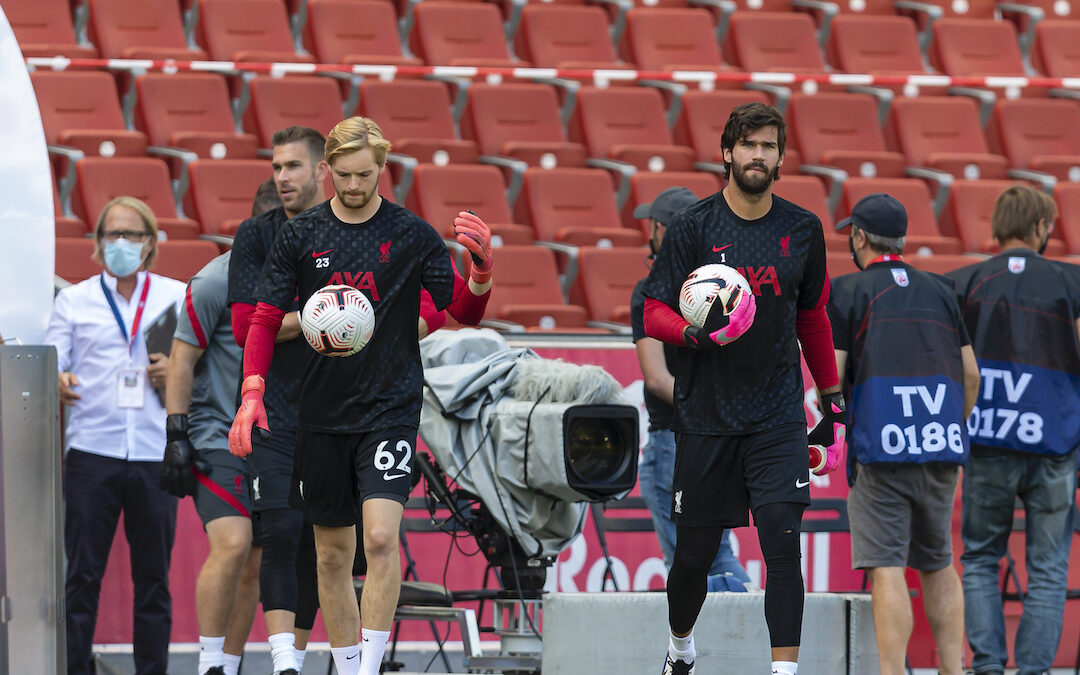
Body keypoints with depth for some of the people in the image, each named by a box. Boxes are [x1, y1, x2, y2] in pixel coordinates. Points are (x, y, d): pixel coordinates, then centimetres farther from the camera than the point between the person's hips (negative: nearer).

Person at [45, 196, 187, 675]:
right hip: (91, 452, 0)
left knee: (153, 578, 2)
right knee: (82, 576, -4)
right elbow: (52, 364, 8)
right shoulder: (73, 300, 13)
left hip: (155, 454, 0)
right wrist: (57, 384, -15)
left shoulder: (178, 297, 13)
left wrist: (178, 373, -7)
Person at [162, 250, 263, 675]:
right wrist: (176, 435, -14)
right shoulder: (218, 281, -9)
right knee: (232, 544, -21)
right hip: (216, 434, -7)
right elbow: (182, 358, -9)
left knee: (255, 563, 5)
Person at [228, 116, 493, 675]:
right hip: (322, 413, 3)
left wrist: (482, 267, -19)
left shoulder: (412, 236, -1)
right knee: (332, 554, 9)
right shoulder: (300, 236, 2)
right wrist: (252, 394, -9)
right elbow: (264, 320, 4)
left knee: (381, 536, -19)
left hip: (390, 408, -3)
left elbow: (464, 311, 2)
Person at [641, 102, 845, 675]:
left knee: (782, 541, -14)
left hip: (777, 417, 1)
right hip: (704, 416, -1)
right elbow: (655, 314, -3)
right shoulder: (692, 227, -3)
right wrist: (697, 332, -25)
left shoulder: (802, 230, 6)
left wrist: (832, 402, 19)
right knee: (695, 552, 7)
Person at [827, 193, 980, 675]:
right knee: (938, 565, 16)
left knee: (887, 570, -9)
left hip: (880, 448, -5)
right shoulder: (939, 291, 15)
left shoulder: (847, 291, 1)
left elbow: (830, 375, -7)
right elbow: (970, 373, 13)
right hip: (943, 453, 5)